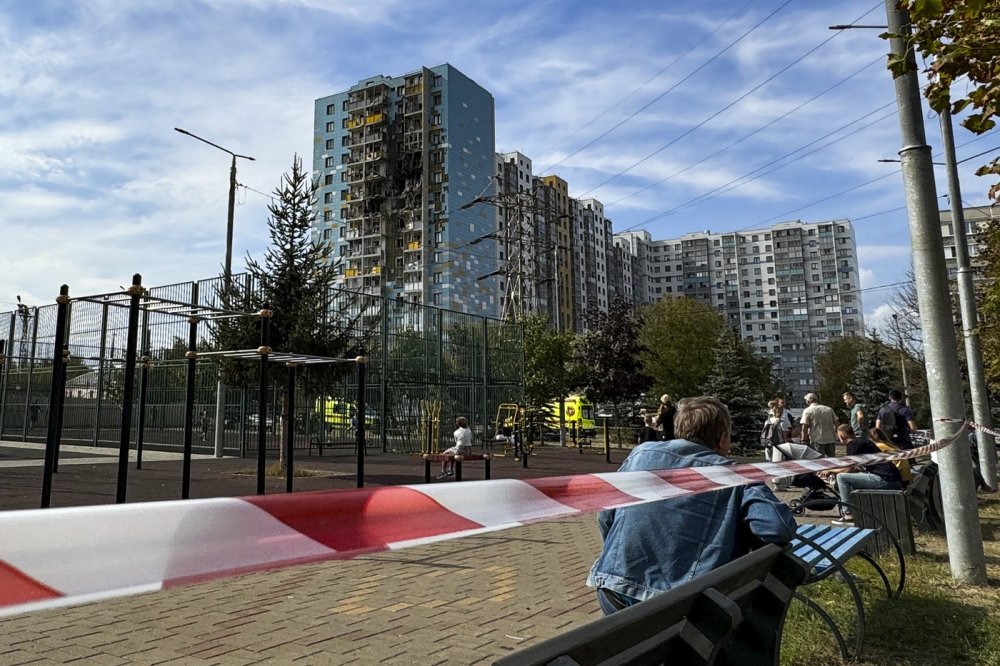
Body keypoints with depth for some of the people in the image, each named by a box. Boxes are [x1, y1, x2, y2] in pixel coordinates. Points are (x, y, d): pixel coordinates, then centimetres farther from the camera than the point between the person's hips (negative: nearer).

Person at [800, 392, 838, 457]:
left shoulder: (807, 411, -4)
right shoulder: (829, 409, 11)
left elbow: (805, 427, -9)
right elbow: (836, 424, 10)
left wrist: (804, 441, -4)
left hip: (817, 440, -4)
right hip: (831, 439, 5)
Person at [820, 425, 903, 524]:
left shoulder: (852, 444, -5)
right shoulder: (862, 442, 22)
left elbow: (849, 469, -7)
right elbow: (855, 469, 30)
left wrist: (830, 471, 9)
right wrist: (833, 471, 34)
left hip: (884, 479, -10)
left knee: (841, 477, -8)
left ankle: (848, 515, -5)